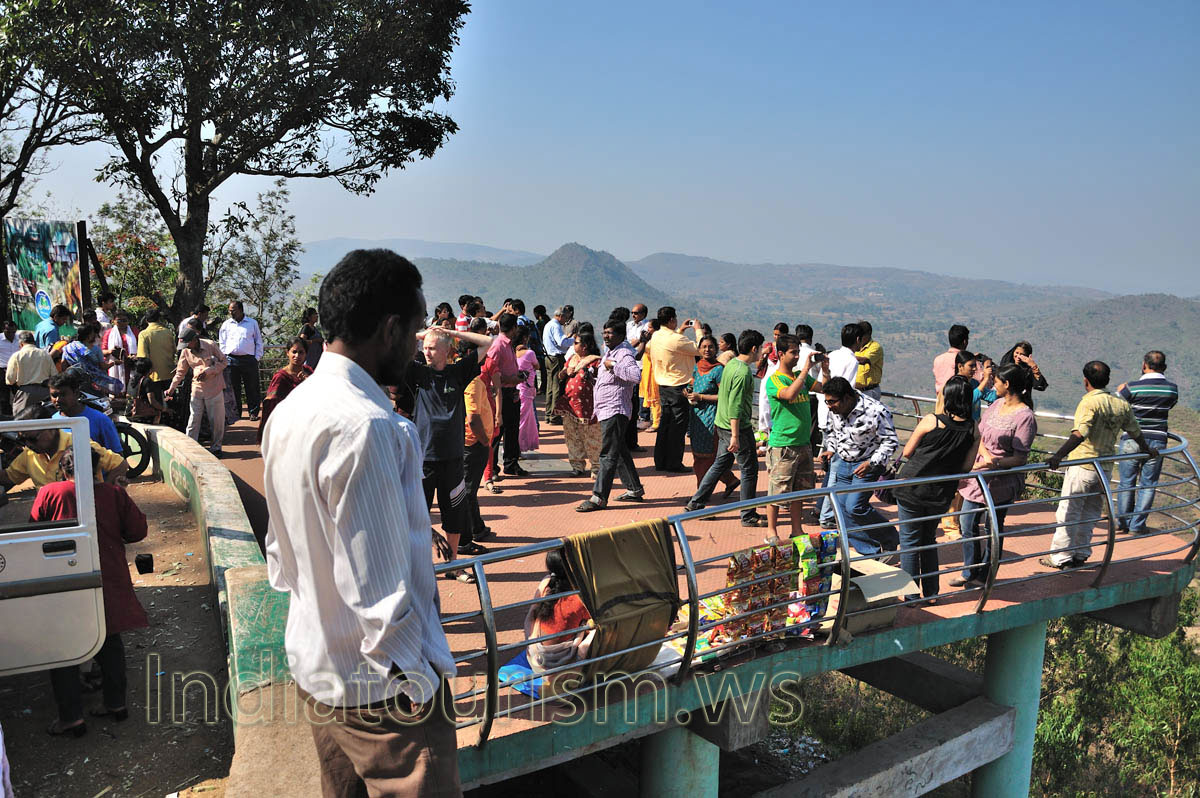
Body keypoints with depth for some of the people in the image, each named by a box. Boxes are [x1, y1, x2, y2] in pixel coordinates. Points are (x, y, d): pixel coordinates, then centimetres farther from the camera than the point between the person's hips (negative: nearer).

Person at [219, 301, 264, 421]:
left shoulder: (252, 323, 7)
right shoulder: (226, 324, 12)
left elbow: (259, 342, 9)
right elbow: (222, 343, 15)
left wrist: (257, 358, 2)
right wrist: (224, 358, 5)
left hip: (249, 360, -2)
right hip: (231, 360, 2)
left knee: (252, 388, -1)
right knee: (233, 388, 3)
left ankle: (253, 412, 7)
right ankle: (236, 413, 11)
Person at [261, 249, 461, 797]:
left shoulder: (288, 412, 5)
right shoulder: (366, 426, -26)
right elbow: (379, 589, -26)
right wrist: (419, 685, -15)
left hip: (314, 667, 9)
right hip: (381, 688, -9)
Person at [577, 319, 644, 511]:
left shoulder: (624, 354, -12)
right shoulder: (608, 353, 19)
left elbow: (636, 375, -31)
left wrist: (613, 366, -24)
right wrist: (596, 410, 26)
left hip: (615, 411, -11)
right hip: (605, 411, 11)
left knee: (608, 455, -11)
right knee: (620, 452, 16)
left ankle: (599, 497, -11)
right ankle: (635, 489, 26)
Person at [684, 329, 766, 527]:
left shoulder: (731, 364, 9)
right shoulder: (743, 372, -20)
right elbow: (735, 405, -24)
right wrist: (735, 436, -25)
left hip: (722, 424, 9)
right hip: (738, 427, -9)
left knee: (719, 464, 17)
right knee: (749, 470, 1)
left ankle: (696, 503, 21)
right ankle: (748, 515, 9)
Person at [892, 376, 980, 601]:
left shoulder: (931, 421, -16)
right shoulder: (973, 429, -5)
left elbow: (907, 452, -6)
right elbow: (966, 466, 1)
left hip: (912, 488, -4)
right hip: (941, 495, 4)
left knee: (909, 541, 9)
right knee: (929, 540, 23)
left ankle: (911, 595, 14)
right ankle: (931, 592, 28)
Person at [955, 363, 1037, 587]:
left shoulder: (1025, 417, -17)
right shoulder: (997, 404, 6)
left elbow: (1020, 459, -19)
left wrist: (994, 463, -32)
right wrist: (985, 454, -9)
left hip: (1001, 481, -7)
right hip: (978, 475, 7)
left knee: (993, 529, 8)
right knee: (967, 524, 14)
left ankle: (984, 577, 24)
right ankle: (969, 572, 30)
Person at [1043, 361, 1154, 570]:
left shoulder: (1089, 402, -17)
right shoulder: (1121, 404, 5)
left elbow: (1079, 435, -30)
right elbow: (1135, 432, 17)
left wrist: (1058, 456, -38)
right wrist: (1147, 451, 36)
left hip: (1082, 467, -7)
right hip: (1105, 468, 7)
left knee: (1068, 512, 3)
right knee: (1090, 513, 17)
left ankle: (1061, 558, 7)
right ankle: (1081, 555, 24)